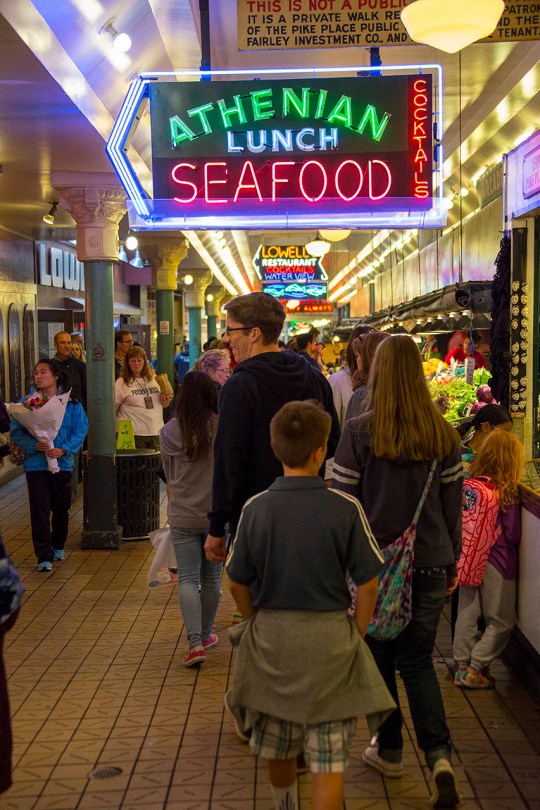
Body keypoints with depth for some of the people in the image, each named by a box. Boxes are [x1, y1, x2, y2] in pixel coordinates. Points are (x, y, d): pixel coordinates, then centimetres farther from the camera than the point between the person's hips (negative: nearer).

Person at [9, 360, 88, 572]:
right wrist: (34, 445, -19)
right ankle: (44, 556, 0)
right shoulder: (26, 403, -1)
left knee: (61, 508, 14)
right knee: (40, 510, -5)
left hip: (63, 464, 1)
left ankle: (58, 546, 36)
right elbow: (16, 432, -2)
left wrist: (64, 450, -16)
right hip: (36, 464, -1)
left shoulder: (71, 404, 0)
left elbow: (81, 430, -3)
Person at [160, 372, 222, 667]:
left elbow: (168, 476, 7)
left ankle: (195, 642, -9)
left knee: (188, 579, 4)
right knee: (211, 579, 15)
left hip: (182, 517, 0)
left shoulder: (168, 433, -5)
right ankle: (206, 634, 30)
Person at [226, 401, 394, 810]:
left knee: (278, 746, 23)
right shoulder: (346, 508, -13)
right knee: (329, 757, 5)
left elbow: (239, 585, -1)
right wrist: (357, 635, 6)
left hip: (269, 637, 3)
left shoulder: (255, 508, -7)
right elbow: (367, 584, -9)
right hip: (329, 636, -3)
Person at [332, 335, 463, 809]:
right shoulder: (443, 434, -3)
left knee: (380, 659, 16)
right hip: (430, 565, 2)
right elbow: (453, 507, 4)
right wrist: (451, 564, 15)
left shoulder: (358, 432, -11)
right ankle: (439, 756, -1)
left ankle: (390, 752, 28)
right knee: (418, 661, 14)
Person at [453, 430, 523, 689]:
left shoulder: (467, 486, -3)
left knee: (467, 613, 16)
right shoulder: (506, 495, -18)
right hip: (496, 563, -5)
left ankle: (462, 665, 23)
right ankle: (474, 669, 7)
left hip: (468, 559, 5)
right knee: (502, 622, 9)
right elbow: (513, 536, -10)